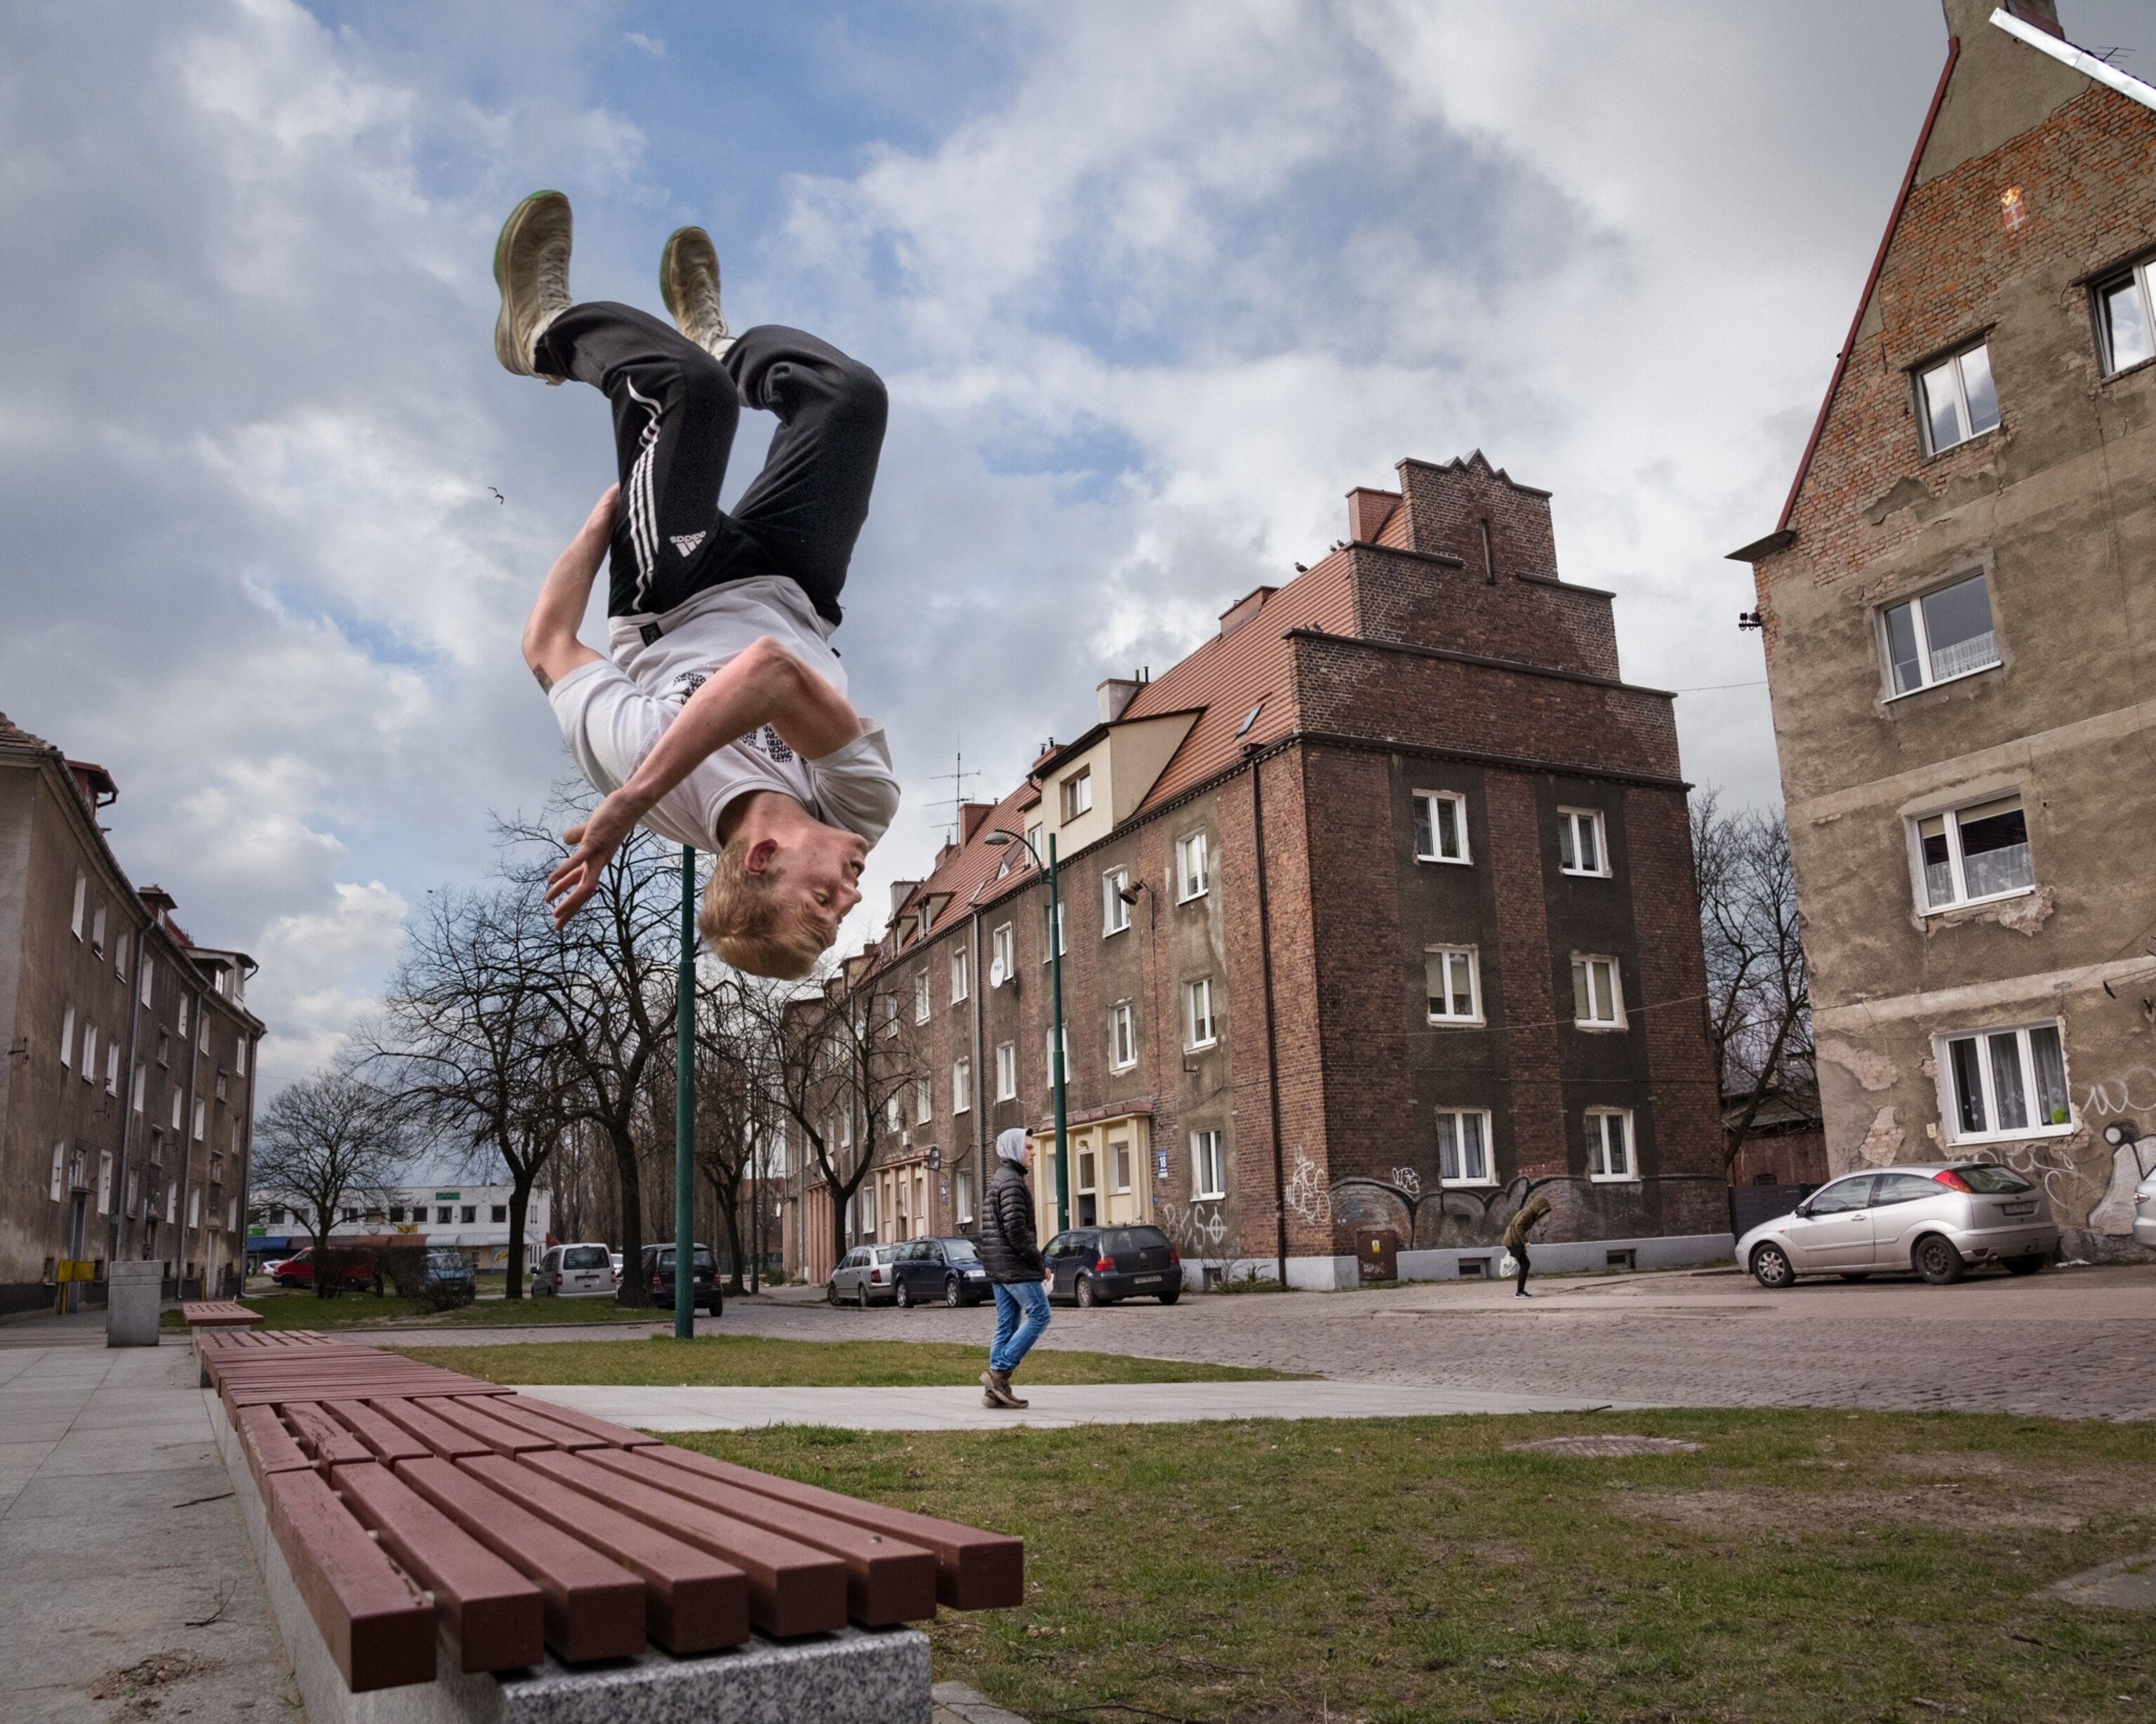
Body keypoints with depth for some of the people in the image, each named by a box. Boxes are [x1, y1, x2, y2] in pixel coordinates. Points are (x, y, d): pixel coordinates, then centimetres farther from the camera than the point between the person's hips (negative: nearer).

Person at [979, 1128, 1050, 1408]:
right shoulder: (1012, 1181, -12)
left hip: (999, 1267, 10)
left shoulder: (997, 1181, 20)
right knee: (1039, 1315, -6)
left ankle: (994, 1390, 6)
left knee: (1007, 1324, 9)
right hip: (1015, 1264, -10)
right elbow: (1016, 1229, -20)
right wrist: (1039, 1264, -13)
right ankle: (999, 1371, -9)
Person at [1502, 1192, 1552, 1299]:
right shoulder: (1528, 1212, -11)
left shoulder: (1530, 1214, 18)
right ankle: (1519, 1292, -8)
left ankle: (1521, 1291, 14)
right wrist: (1525, 1242, -22)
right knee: (1524, 1265, -8)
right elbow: (1518, 1226, -22)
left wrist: (1523, 1244, 16)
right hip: (1513, 1241, -9)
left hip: (1513, 1241, 9)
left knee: (1525, 1264, 12)